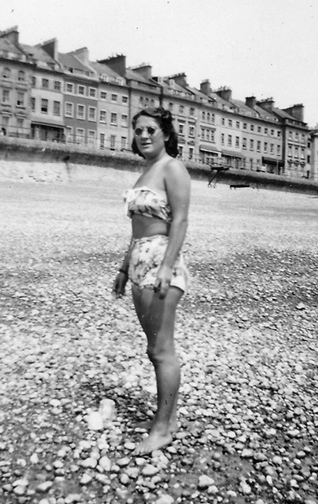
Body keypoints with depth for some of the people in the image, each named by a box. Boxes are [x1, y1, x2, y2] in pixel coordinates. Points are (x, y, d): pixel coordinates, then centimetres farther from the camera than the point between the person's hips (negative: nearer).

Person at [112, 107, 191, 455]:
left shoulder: (172, 168, -6)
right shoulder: (147, 171, 19)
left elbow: (179, 221, -16)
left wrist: (167, 267, -25)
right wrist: (125, 268, 22)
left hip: (161, 262, -9)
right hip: (140, 263, 9)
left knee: (161, 350, -3)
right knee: (156, 349, 14)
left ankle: (162, 428, 9)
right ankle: (168, 416, 27)